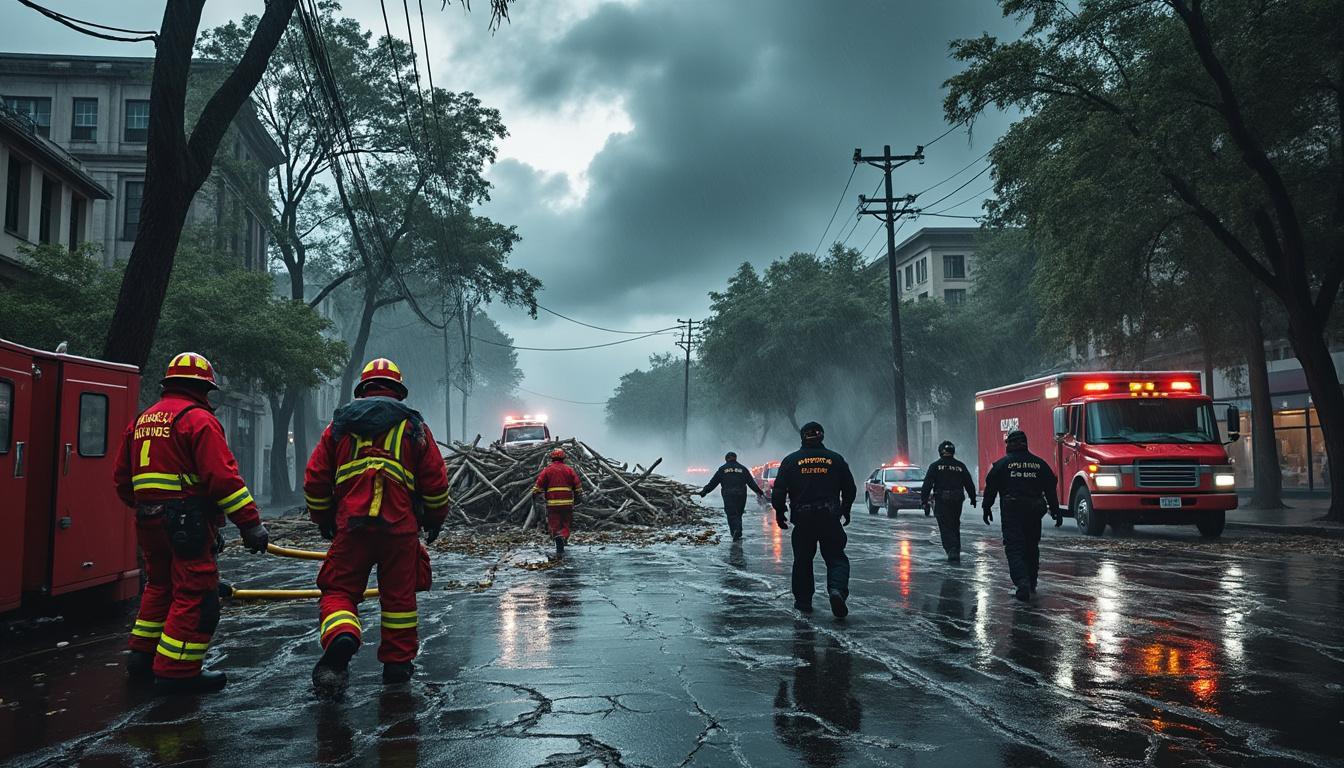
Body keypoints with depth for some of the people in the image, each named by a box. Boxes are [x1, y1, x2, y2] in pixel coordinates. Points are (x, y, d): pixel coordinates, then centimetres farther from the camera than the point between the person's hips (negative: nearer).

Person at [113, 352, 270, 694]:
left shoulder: (142, 420, 17)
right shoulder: (198, 418, -10)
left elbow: (122, 479, 23)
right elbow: (223, 476, -19)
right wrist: (250, 523, -18)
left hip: (148, 522, 9)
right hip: (187, 522, -9)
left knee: (160, 585, 24)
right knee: (196, 595, -2)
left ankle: (142, 657, 31)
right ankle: (176, 672, 0)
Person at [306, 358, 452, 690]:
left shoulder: (339, 424, 12)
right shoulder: (414, 426, 9)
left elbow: (315, 480, 12)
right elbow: (436, 480, 7)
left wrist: (323, 520, 25)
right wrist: (435, 520, 21)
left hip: (350, 525, 0)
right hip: (400, 526, 0)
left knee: (339, 591, 6)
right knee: (399, 596, 12)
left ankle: (340, 638, -22)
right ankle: (398, 660, 18)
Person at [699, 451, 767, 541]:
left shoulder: (722, 469, 9)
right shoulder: (742, 469, 13)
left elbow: (713, 482, 6)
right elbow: (751, 482, 12)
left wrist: (704, 491, 11)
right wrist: (759, 492, 17)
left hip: (728, 495, -2)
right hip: (741, 495, 2)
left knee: (732, 514, -4)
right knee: (738, 514, 11)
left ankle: (735, 532, -24)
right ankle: (738, 533, 0)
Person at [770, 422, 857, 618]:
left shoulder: (791, 460, 1)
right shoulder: (835, 459, 4)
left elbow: (779, 490, -2)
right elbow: (850, 489, 10)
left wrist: (779, 513, 10)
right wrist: (845, 511, 25)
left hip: (802, 519, 0)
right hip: (830, 519, 0)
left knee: (802, 560, 13)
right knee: (836, 558, 6)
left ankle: (803, 600, 16)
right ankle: (837, 590, -19)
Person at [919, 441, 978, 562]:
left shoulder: (935, 466, -3)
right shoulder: (960, 466, 7)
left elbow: (927, 485, -7)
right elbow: (969, 484, 13)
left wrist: (924, 501, -5)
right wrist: (973, 497, 25)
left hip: (941, 502, -3)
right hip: (957, 501, 4)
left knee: (945, 528, -1)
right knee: (955, 526, 17)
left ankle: (952, 550, -18)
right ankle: (956, 553, 21)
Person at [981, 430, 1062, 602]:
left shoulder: (1002, 464, 0)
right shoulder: (1039, 464, 9)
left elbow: (991, 487, -1)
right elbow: (1051, 489, 10)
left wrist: (987, 508, 8)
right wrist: (1056, 511, 13)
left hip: (1012, 512, -4)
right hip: (1034, 513, 4)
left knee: (1014, 548, -5)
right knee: (1031, 547, 18)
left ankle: (1022, 582, -24)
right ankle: (1031, 583, 27)